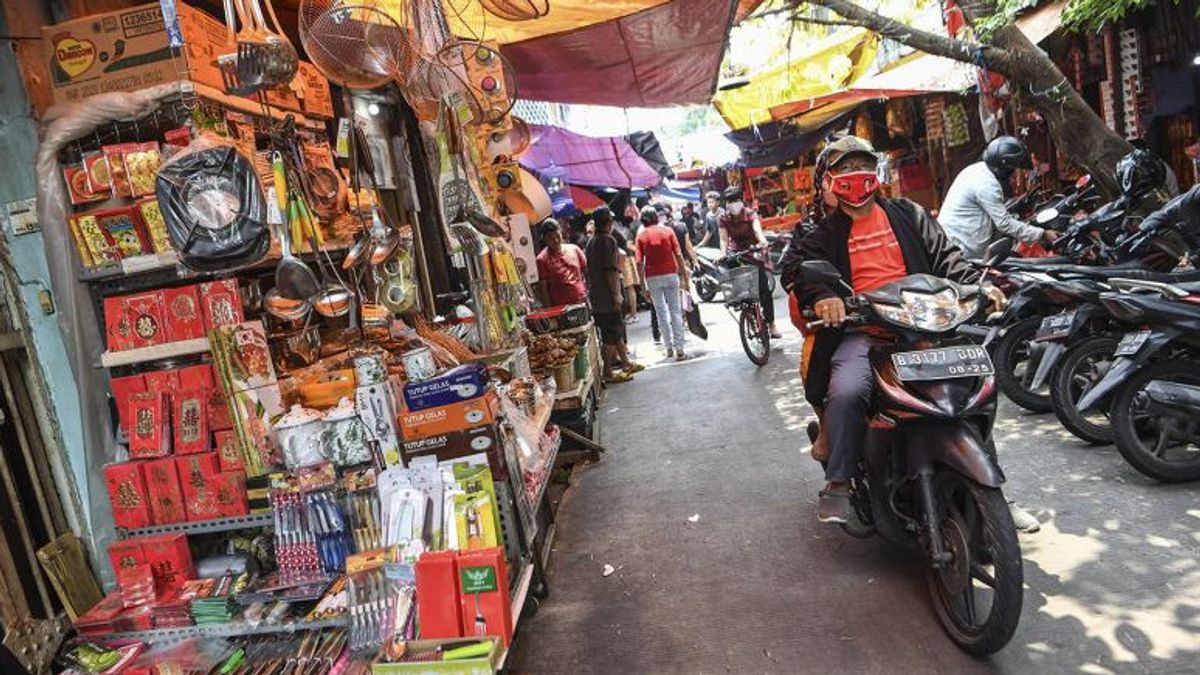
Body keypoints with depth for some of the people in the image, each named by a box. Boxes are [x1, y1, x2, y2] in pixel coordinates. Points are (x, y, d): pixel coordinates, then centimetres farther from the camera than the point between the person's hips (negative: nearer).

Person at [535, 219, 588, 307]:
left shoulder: (574, 249, 6)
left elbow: (587, 272, 13)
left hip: (582, 302, 5)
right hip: (560, 308, -4)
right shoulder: (542, 259, -7)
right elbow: (543, 289, -8)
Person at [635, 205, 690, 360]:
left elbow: (640, 262, -5)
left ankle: (669, 347, 14)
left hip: (653, 277, 0)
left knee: (661, 312, 11)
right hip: (671, 274, 0)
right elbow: (678, 255, -3)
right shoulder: (667, 231, 1)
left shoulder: (641, 235, -1)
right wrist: (684, 276, 3)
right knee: (675, 311, 4)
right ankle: (679, 348, -1)